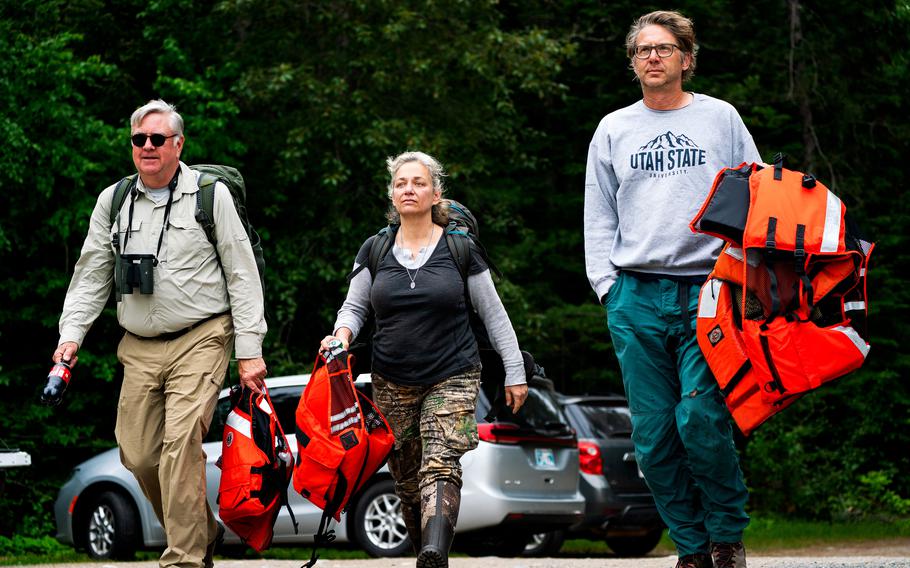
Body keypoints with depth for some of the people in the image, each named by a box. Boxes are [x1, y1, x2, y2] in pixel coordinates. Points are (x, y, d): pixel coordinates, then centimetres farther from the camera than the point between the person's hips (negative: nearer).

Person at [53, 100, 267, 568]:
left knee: (181, 442, -20)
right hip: (139, 348, 5)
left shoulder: (211, 195, 0)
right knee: (137, 454, 2)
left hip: (200, 340, -5)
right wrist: (71, 335, 1)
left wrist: (249, 350, -4)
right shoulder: (113, 202, 11)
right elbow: (90, 277, 15)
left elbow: (243, 276, 0)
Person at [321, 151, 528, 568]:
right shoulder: (375, 251, 8)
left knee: (439, 465, -21)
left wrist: (515, 373, 5)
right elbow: (354, 306, 15)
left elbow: (493, 314, 7)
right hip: (392, 383, 4)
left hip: (452, 379, -4)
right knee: (406, 480, 5)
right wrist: (342, 334, -9)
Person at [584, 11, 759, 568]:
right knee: (654, 434, -2)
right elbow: (598, 218, 16)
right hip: (636, 297, 3)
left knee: (701, 422, -15)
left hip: (708, 293, -2)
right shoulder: (614, 129, 16)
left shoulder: (721, 119, 11)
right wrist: (608, 286, 4)